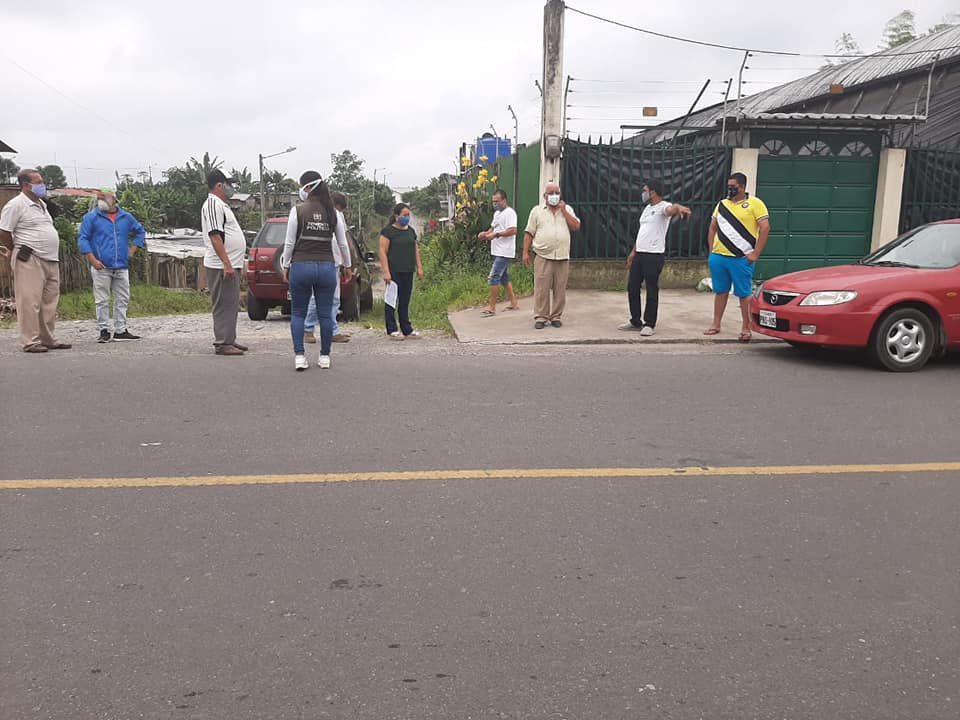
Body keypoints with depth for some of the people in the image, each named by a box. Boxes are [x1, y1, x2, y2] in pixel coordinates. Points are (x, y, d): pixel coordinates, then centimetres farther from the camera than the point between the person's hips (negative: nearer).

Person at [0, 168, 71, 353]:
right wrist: (17, 250, 3)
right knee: (30, 302, -6)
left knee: (49, 303, 11)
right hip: (30, 261, -9)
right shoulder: (16, 205, -8)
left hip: (51, 260, 9)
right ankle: (30, 342, -3)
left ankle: (48, 339, 19)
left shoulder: (42, 204, 18)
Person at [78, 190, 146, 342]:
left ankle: (121, 330, 15)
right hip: (101, 267, -3)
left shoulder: (126, 217, 10)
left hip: (121, 267, 3)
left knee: (122, 300, 7)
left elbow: (140, 231, 25)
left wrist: (132, 250, 13)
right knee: (102, 301, -2)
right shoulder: (91, 217, 1)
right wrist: (93, 260, -11)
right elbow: (83, 239, -1)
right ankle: (104, 331, 5)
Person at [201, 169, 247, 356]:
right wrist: (227, 264, -25)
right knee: (224, 305, -8)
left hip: (230, 264, 11)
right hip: (222, 266, -11)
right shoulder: (213, 204, -13)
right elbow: (215, 236, -21)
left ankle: (229, 340, 22)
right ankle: (222, 344, -4)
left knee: (231, 304, 15)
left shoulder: (221, 205, 21)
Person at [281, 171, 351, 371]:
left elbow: (290, 243, -5)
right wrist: (347, 265, 22)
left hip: (301, 266, -2)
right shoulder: (333, 213, 3)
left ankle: (299, 356, -1)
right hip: (327, 266, 2)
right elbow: (343, 244, 8)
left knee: (298, 313, 8)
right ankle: (325, 356, 13)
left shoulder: (298, 210, -5)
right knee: (325, 314, 8)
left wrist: (286, 266, 6)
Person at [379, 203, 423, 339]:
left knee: (405, 301, 11)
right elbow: (383, 252, -10)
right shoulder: (388, 231, -6)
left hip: (408, 272, 6)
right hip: (394, 272, -6)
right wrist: (386, 272, -15)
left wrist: (419, 267, 14)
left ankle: (407, 329, 17)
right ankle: (392, 330, 5)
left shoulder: (411, 231, 14)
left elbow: (416, 250, 21)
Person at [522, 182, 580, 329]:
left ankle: (556, 316, 12)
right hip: (543, 257, -2)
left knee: (560, 289, 3)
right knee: (541, 289, -4)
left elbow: (576, 227, 2)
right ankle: (540, 317, 2)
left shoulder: (567, 209, 14)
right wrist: (525, 252, -1)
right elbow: (529, 233, 6)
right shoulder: (537, 211, 9)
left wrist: (563, 211, -2)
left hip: (563, 257, 2)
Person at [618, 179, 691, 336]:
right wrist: (633, 251, 22)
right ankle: (635, 321, 24)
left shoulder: (663, 206, -10)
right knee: (632, 287, 12)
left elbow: (671, 209, -35)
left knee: (651, 290, -1)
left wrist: (679, 208, -59)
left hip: (654, 255, -9)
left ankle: (650, 324, 9)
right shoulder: (647, 208, 18)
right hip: (639, 254, 9)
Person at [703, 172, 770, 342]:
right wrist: (712, 250, 10)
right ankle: (716, 325, 22)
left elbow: (765, 228, -8)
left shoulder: (754, 204, -2)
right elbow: (713, 228, 21)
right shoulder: (722, 204, 15)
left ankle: (746, 329, 7)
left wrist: (755, 254, -12)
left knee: (744, 294, 0)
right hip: (718, 257, 5)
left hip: (741, 259, -5)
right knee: (720, 291, 13)